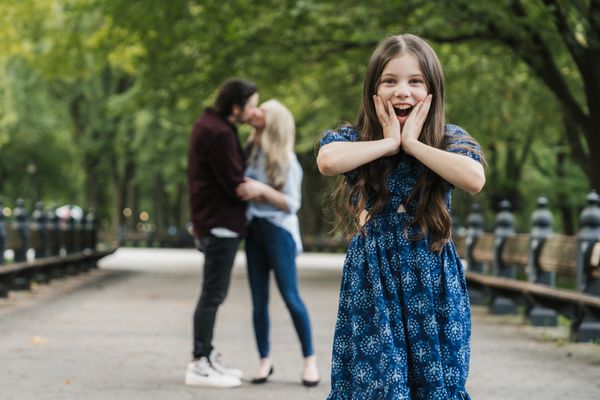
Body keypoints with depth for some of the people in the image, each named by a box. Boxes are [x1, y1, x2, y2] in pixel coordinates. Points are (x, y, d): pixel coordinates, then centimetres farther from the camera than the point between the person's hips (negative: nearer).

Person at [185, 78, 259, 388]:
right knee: (212, 295, -6)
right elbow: (236, 185, -18)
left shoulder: (210, 124, 12)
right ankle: (199, 365, -3)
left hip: (213, 221, 10)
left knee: (214, 294, 16)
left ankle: (207, 357, 23)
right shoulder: (219, 134, -20)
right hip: (221, 223, -10)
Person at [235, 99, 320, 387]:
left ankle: (309, 359, 3)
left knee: (290, 297, -6)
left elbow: (292, 203, -12)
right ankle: (264, 360, 13)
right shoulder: (249, 150, 7)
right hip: (254, 230, 5)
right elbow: (241, 188, 16)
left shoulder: (285, 160, -8)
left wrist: (262, 190, -22)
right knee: (259, 301, 5)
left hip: (279, 232, -5)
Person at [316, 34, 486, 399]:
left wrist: (412, 144, -14)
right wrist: (389, 142, -14)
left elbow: (475, 179, -21)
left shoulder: (450, 139, 1)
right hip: (372, 283, -1)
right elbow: (327, 161, -24)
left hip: (433, 284, 1)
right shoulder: (355, 138, 1)